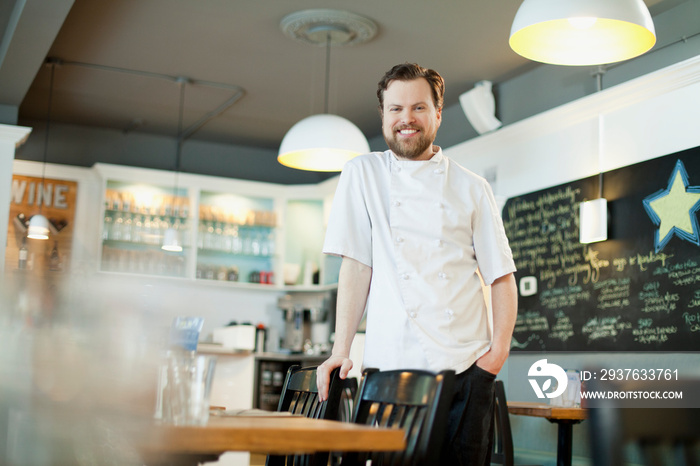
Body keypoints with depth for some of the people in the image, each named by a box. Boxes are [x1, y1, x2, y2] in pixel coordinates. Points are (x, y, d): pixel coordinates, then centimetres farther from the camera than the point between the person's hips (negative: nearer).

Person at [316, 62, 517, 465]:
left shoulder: (472, 189, 9)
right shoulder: (362, 174, 10)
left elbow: (501, 277, 9)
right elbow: (356, 267, 5)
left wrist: (500, 348, -6)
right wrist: (341, 351, -3)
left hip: (465, 367, 1)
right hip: (392, 363, 0)